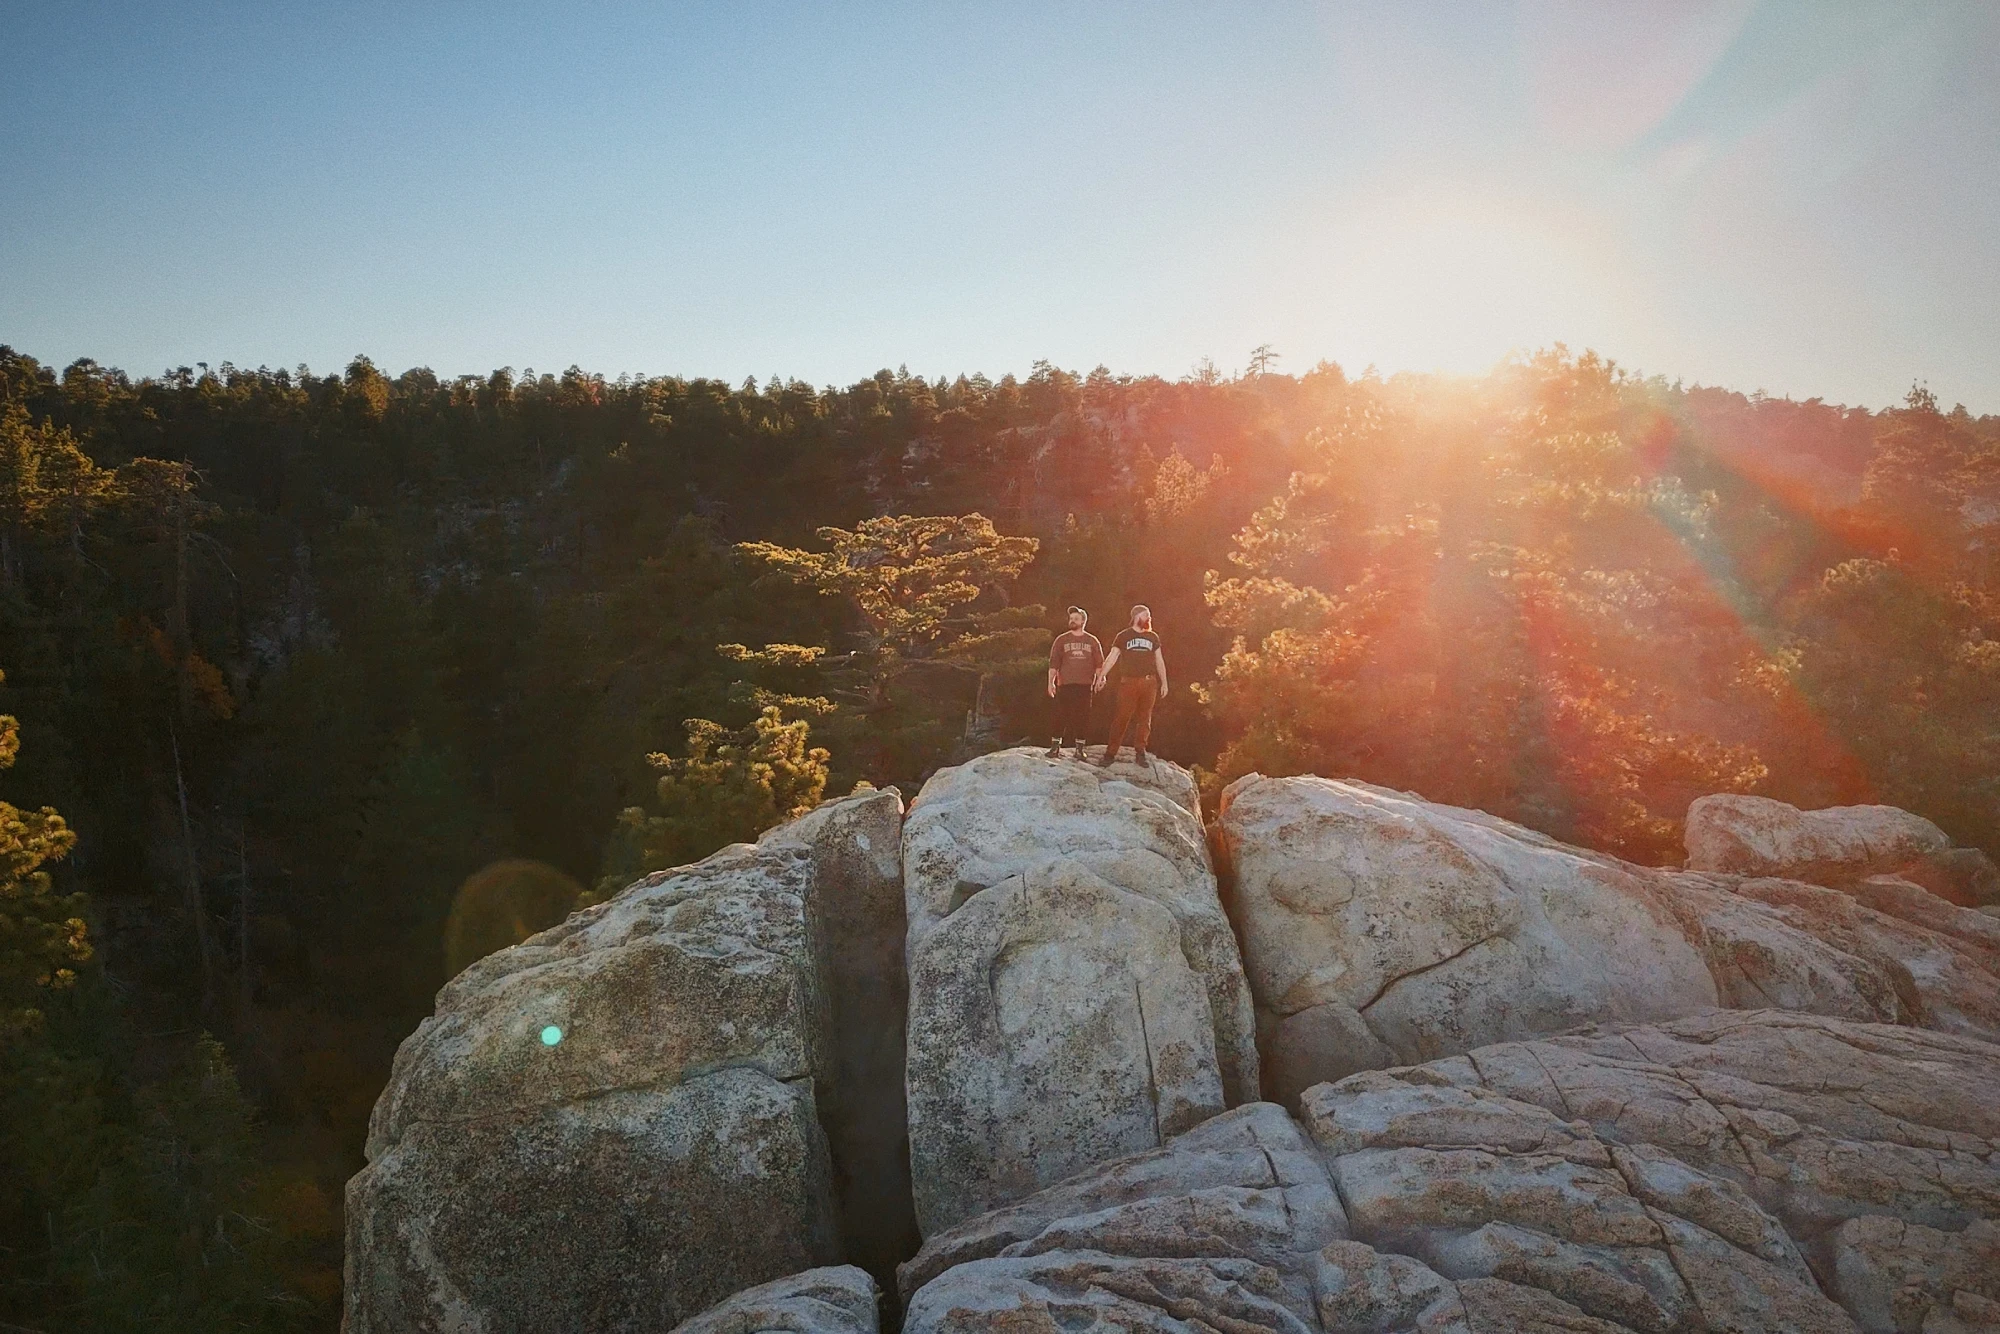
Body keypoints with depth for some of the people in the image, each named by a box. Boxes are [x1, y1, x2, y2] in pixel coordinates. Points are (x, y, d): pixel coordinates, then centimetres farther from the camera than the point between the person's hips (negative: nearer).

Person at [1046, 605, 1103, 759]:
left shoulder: (1092, 641, 10)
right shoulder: (1062, 640, 8)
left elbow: (1099, 663, 9)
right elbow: (1053, 663, 5)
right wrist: (1051, 682, -2)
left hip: (1085, 686, 1)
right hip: (1065, 685, -1)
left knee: (1082, 718, 1)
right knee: (1061, 716, -3)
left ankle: (1079, 748, 8)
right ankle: (1056, 747, 4)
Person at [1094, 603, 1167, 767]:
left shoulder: (1153, 637, 13)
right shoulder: (1124, 636, 3)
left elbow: (1159, 661, 17)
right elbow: (1112, 657, -2)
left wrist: (1164, 682, 14)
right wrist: (1101, 676, -13)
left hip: (1149, 682, 3)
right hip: (1129, 682, -3)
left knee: (1145, 718, 4)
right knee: (1122, 717, -7)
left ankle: (1140, 752, 10)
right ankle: (1110, 753, -5)